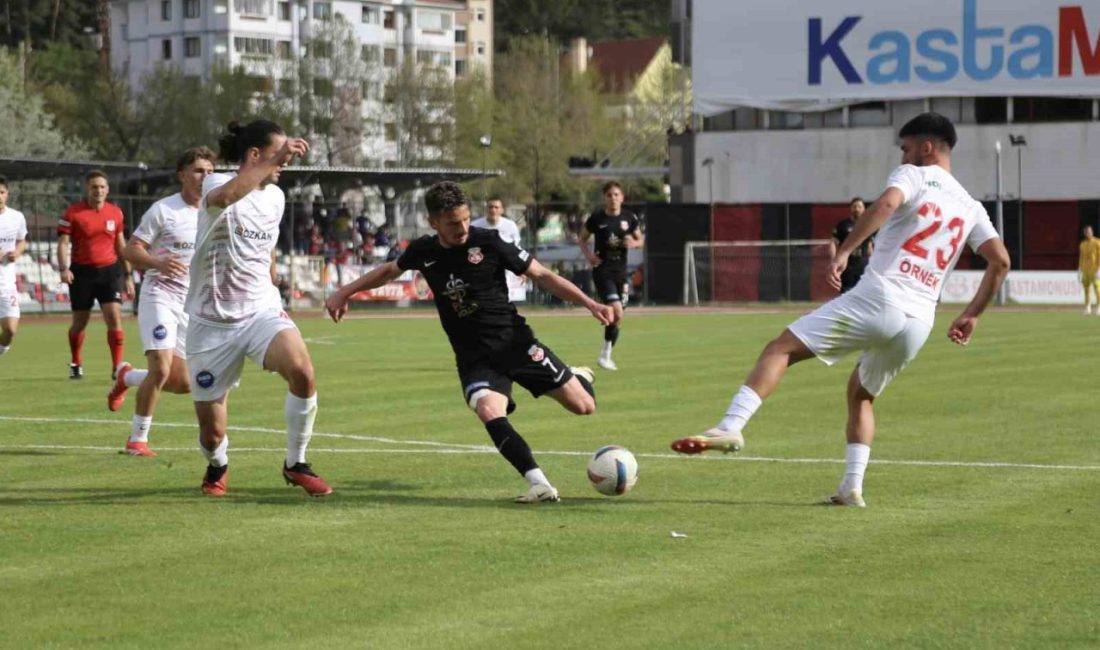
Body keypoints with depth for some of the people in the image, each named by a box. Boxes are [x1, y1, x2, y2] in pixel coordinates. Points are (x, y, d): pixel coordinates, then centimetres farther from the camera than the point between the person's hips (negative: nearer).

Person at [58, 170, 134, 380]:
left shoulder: (115, 212, 7)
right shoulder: (73, 213, -5)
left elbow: (120, 244, 15)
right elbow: (63, 243, -7)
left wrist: (128, 275, 15)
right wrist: (64, 269, -23)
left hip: (109, 270, 2)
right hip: (82, 272, -2)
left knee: (114, 317, -12)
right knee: (80, 322, 7)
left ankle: (117, 366, -7)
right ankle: (76, 364, 29)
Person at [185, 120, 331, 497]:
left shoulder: (275, 197, 7)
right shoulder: (218, 184, -13)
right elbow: (225, 196, -40)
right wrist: (274, 162, -42)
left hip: (262, 311, 4)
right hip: (211, 322, -4)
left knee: (302, 372, -28)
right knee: (212, 432, 1)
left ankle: (295, 464, -7)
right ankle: (217, 467, 40)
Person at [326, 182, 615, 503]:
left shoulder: (489, 243, -9)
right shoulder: (423, 252, 0)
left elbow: (542, 275, -3)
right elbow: (390, 271, 23)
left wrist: (590, 304, -10)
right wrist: (345, 292, 22)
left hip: (514, 341, -1)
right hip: (474, 357, 1)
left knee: (583, 406, -4)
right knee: (489, 410, -32)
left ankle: (579, 378, 34)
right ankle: (539, 485, -32)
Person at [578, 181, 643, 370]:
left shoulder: (629, 218, 1)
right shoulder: (596, 218, -6)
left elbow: (640, 239, 13)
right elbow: (582, 239, 7)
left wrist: (634, 243, -10)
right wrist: (587, 254, -11)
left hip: (621, 271, 4)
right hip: (602, 270, -4)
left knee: (617, 315, 7)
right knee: (616, 310, -20)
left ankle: (606, 356, 22)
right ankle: (605, 353, -5)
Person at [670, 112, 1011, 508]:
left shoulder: (914, 175, 5)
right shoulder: (971, 208, 21)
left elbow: (886, 203, -18)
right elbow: (1000, 260, 15)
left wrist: (844, 252, -18)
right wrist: (972, 316, 20)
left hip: (876, 298, -6)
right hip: (919, 321, 6)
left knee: (781, 348, -3)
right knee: (860, 394, 26)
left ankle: (732, 427, -20)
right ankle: (851, 489, 13)